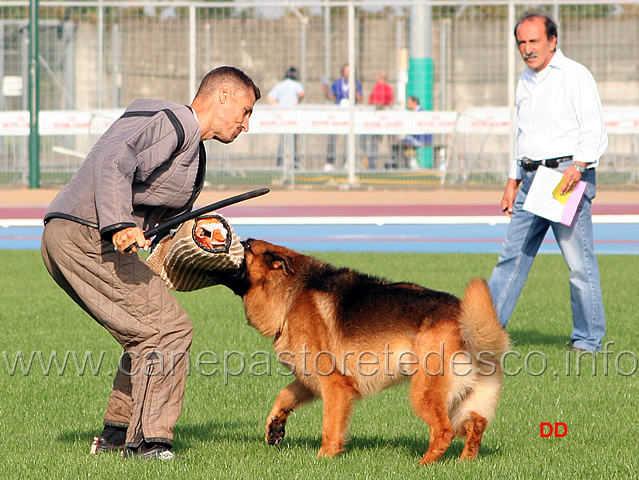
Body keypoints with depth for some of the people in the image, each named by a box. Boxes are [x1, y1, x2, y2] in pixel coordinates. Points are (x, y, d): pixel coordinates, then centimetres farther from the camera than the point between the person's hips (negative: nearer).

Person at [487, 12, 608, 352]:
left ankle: (588, 340, 0)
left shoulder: (575, 76, -6)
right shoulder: (526, 80, 18)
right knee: (512, 255, 7)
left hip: (568, 175, -7)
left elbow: (595, 132, -12)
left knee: (579, 263, -7)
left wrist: (578, 166, -26)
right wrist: (513, 183, 22)